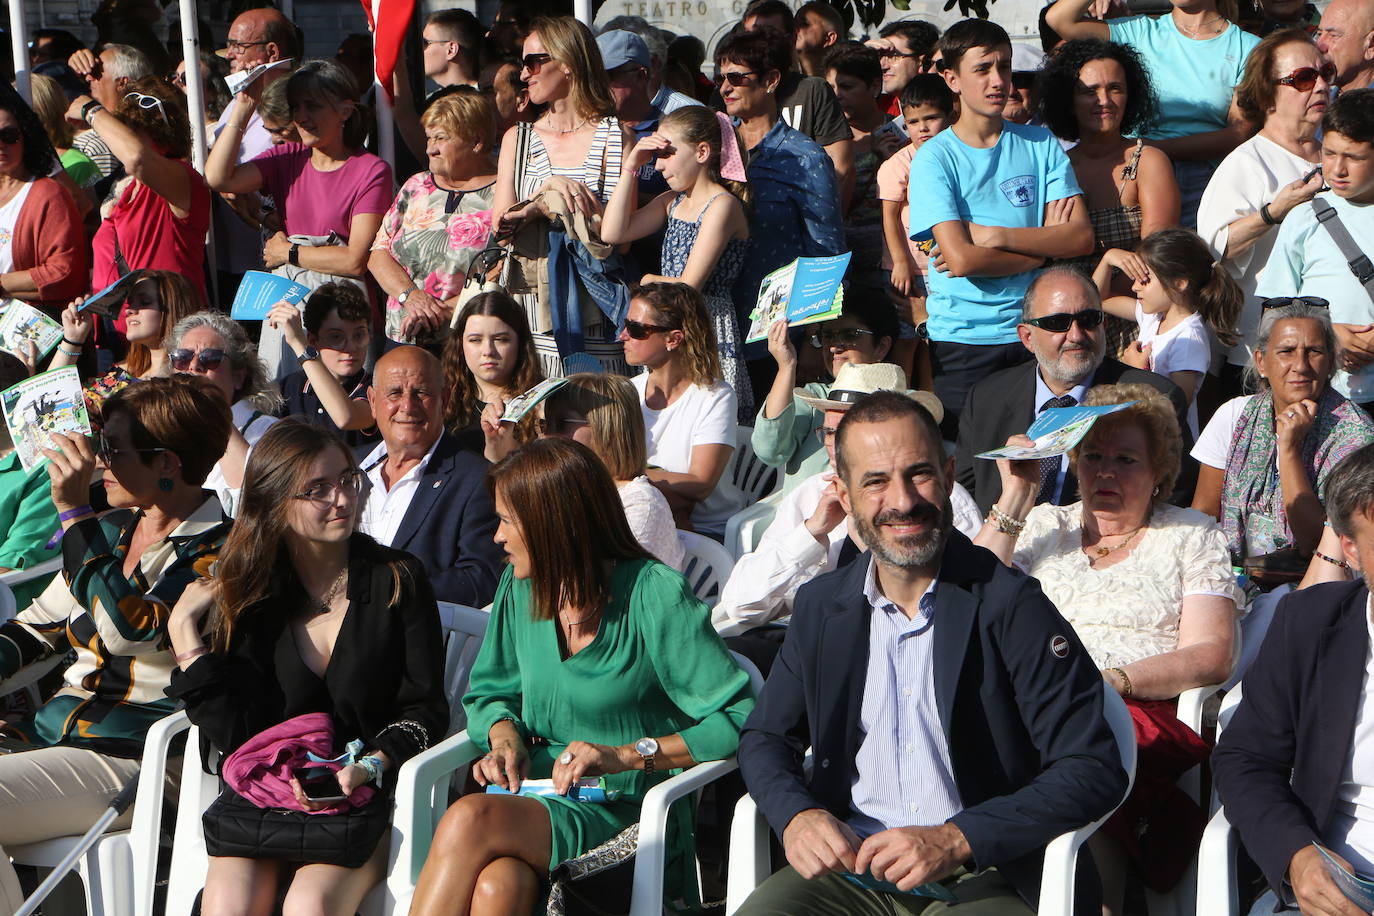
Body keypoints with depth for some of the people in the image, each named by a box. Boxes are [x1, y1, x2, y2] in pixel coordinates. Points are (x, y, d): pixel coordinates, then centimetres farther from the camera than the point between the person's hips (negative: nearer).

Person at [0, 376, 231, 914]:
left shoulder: (217, 552, -9)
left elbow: (131, 629, -24)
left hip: (131, 753, -8)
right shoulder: (110, 531, 16)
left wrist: (73, 509, -21)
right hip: (52, 727, 8)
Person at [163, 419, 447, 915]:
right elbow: (236, 735, -3)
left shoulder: (398, 580, 1)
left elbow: (425, 708, 1)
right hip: (262, 794, 2)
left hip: (365, 797, -2)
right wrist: (185, 632, -6)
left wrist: (368, 767, -16)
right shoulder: (244, 595, 6)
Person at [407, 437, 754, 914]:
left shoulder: (655, 596, -9)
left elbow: (742, 721, -13)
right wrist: (505, 738, 2)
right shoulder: (521, 588, 10)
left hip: (628, 814, -4)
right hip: (538, 799, 4)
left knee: (469, 819, -31)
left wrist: (626, 754, -18)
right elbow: (490, 692, 25)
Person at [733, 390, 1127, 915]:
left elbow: (1094, 772, -11)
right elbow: (766, 737, 19)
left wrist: (955, 839, -22)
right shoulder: (820, 606, 9)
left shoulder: (1010, 606, -7)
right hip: (848, 864, 3)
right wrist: (794, 816, -5)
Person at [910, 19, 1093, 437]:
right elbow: (961, 259, -14)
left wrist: (997, 235, -12)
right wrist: (1044, 246, -5)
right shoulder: (934, 159, -2)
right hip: (962, 339, -2)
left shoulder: (1040, 144, 8)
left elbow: (1082, 237, -3)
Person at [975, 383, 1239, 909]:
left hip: (1148, 712, -2)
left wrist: (1113, 680, -13)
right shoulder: (1043, 526, 24)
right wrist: (1016, 497, 4)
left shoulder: (1193, 537, 17)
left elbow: (1211, 657, 3)